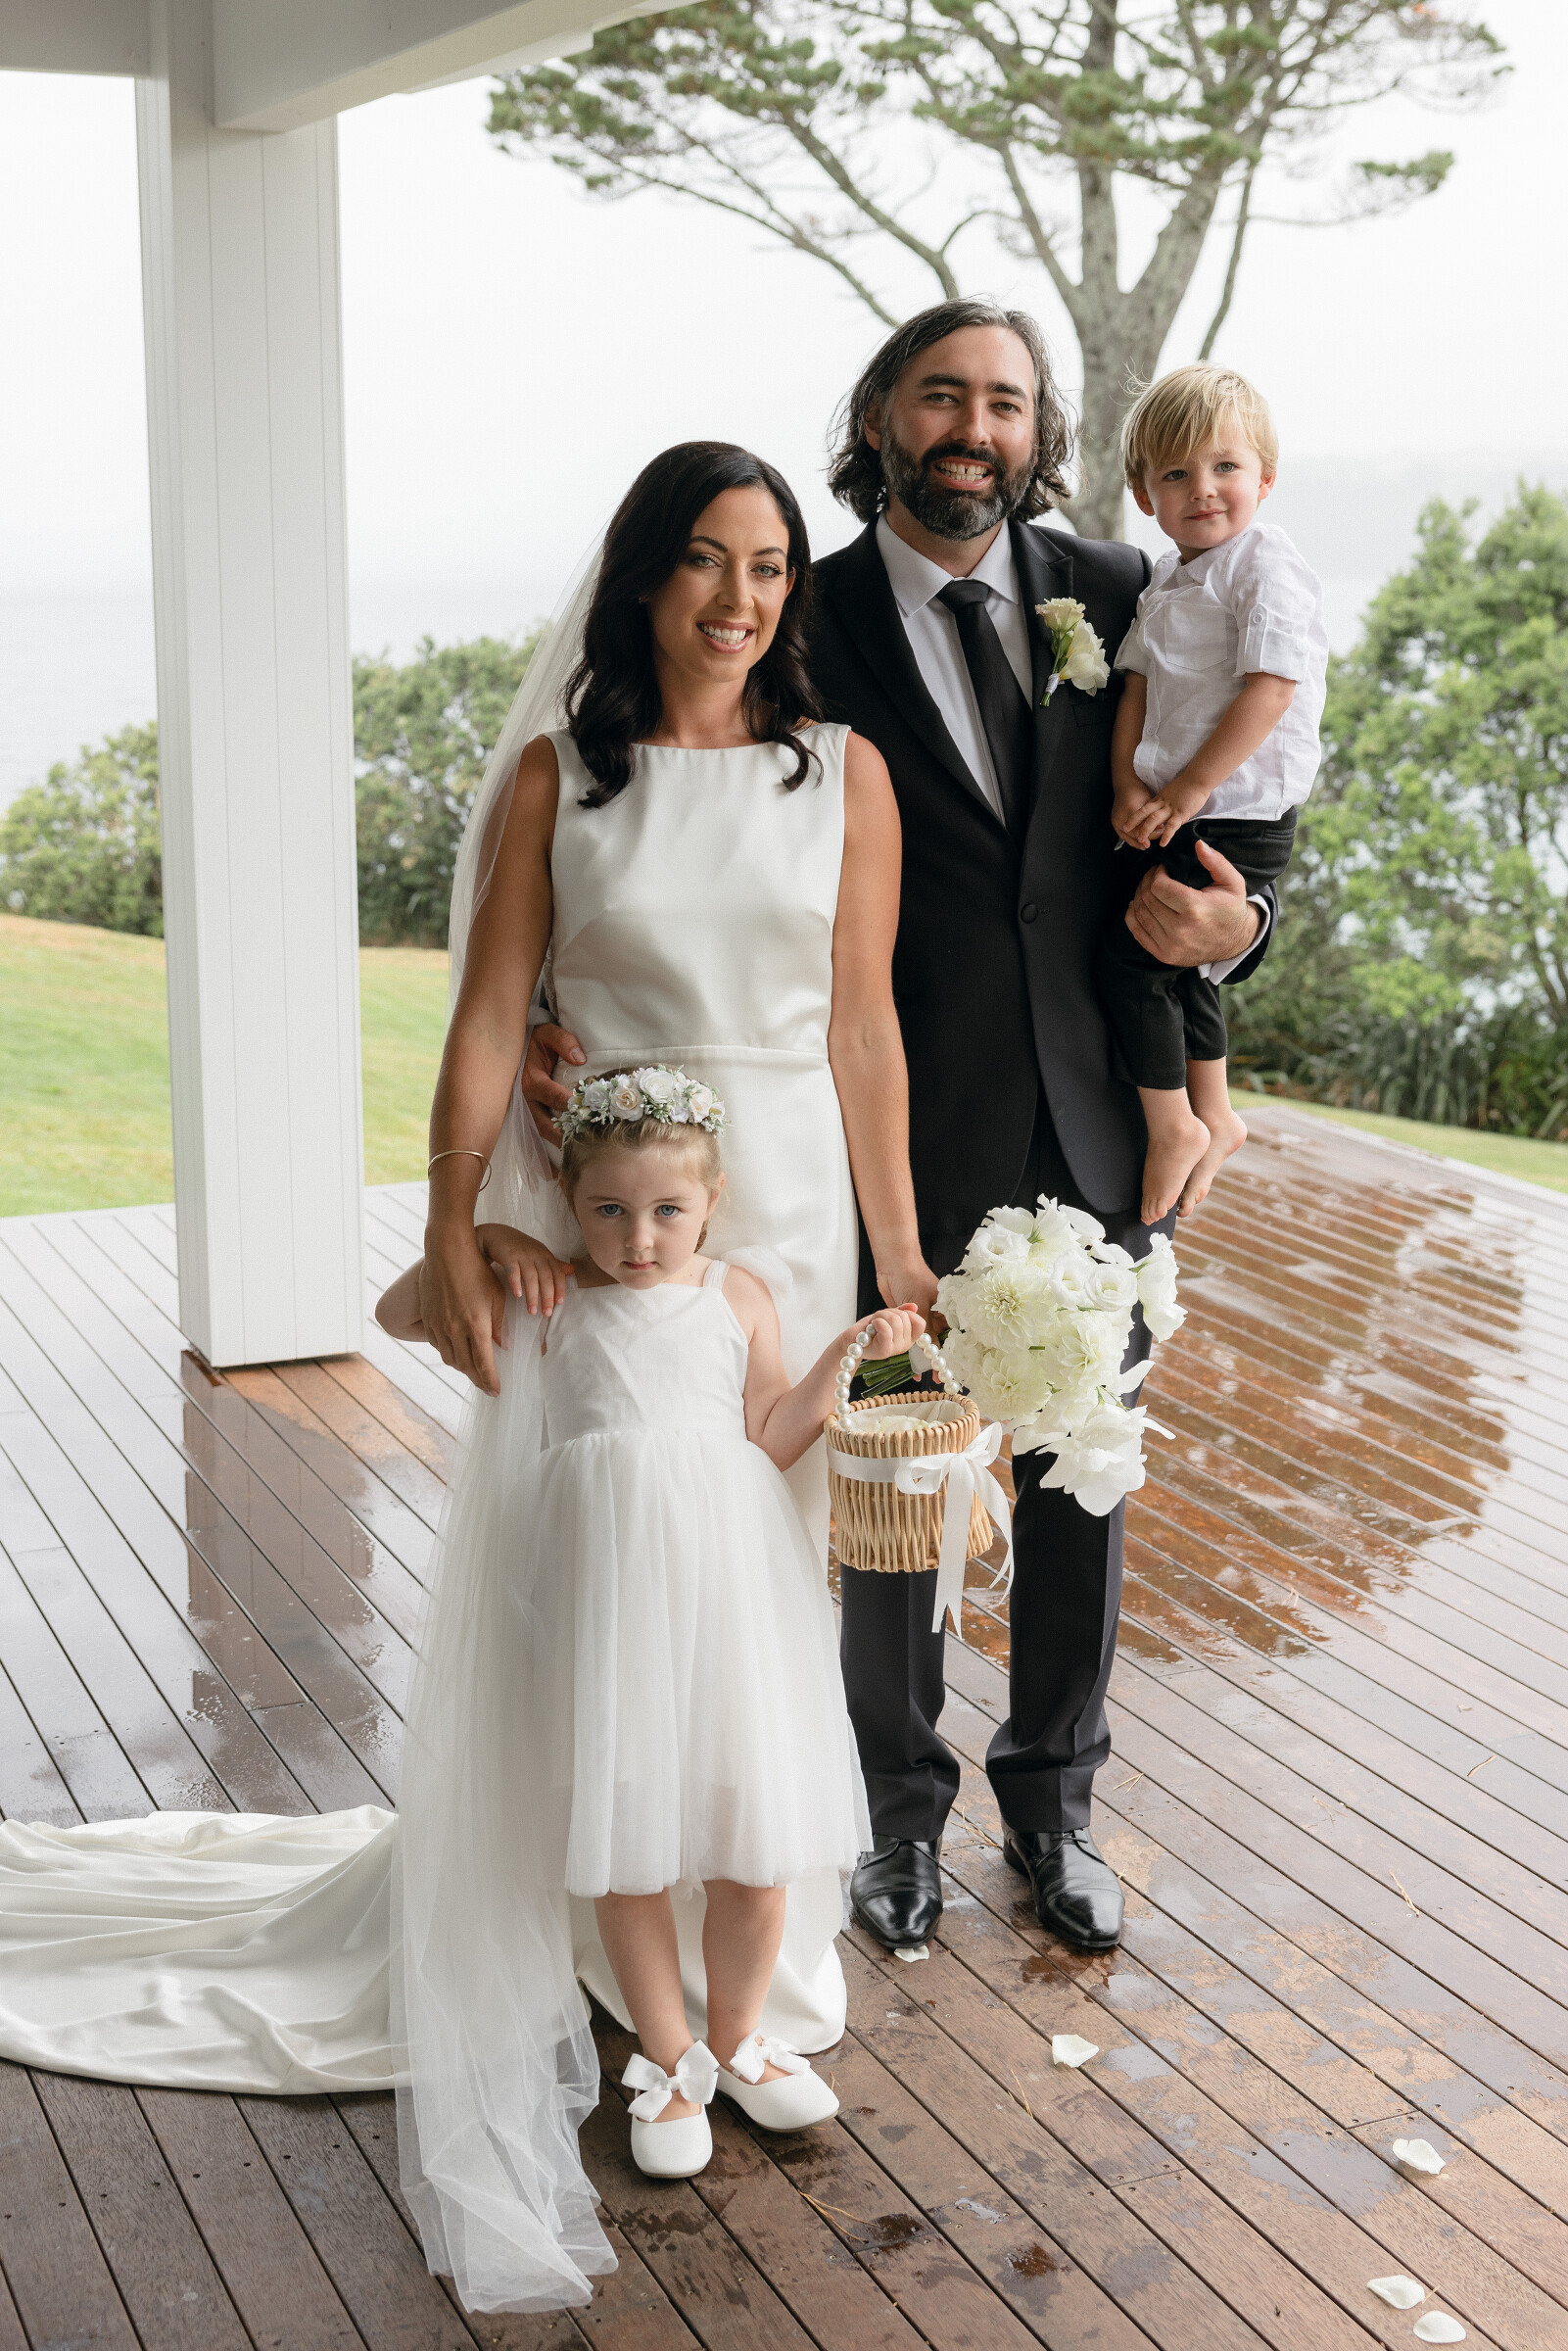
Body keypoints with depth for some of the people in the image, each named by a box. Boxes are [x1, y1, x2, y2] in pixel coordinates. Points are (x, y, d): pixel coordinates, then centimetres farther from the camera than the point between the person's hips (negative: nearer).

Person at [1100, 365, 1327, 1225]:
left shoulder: (1267, 565, -15)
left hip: (1235, 821, -9)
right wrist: (1129, 787, -7)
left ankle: (1174, 1127, 6)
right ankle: (1213, 1117, 34)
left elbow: (1270, 689, -22)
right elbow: (1137, 684, 8)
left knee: (1130, 957, -8)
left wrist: (1186, 792, -21)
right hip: (1169, 813, 9)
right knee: (1178, 963, 19)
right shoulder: (1167, 576, 12)